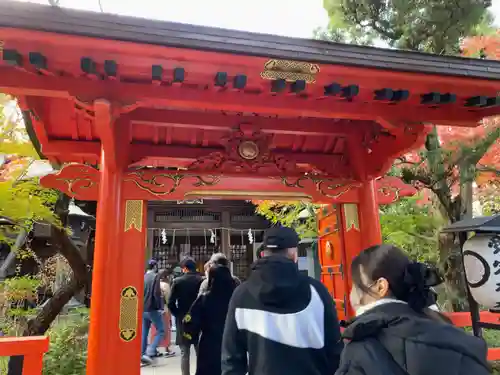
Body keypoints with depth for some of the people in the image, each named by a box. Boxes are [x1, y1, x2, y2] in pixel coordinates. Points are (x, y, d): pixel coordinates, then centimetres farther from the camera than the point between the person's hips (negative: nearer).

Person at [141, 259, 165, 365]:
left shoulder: (143, 277, 9)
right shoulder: (155, 276, -11)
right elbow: (156, 293, -18)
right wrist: (160, 307, -13)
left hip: (142, 310, 7)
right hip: (152, 309, -7)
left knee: (144, 333, 12)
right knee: (161, 331, 1)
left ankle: (142, 354, 12)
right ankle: (149, 353, -10)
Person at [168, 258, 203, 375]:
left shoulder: (177, 281, -6)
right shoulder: (202, 281, -4)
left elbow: (171, 303, -8)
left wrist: (178, 314, 6)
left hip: (183, 321, -1)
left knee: (184, 353, 7)